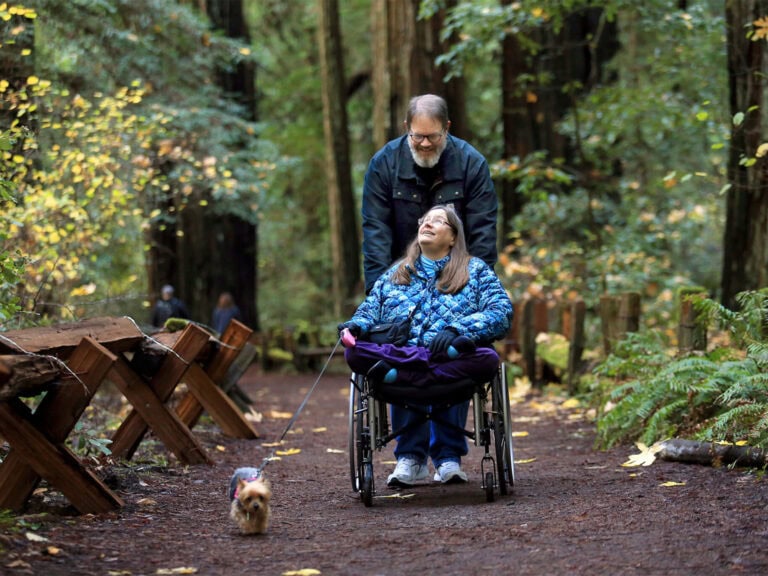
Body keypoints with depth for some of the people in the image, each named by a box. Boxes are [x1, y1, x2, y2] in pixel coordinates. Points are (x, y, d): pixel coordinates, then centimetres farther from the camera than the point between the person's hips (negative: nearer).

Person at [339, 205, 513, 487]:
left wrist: (457, 330, -17)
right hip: (396, 353, 2)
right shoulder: (395, 274, 26)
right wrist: (356, 325, -6)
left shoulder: (475, 271, 15)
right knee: (354, 352, -30)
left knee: (486, 359, -37)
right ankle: (410, 458, -28)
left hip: (455, 355, -2)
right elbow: (369, 309, 20)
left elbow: (502, 312, 0)